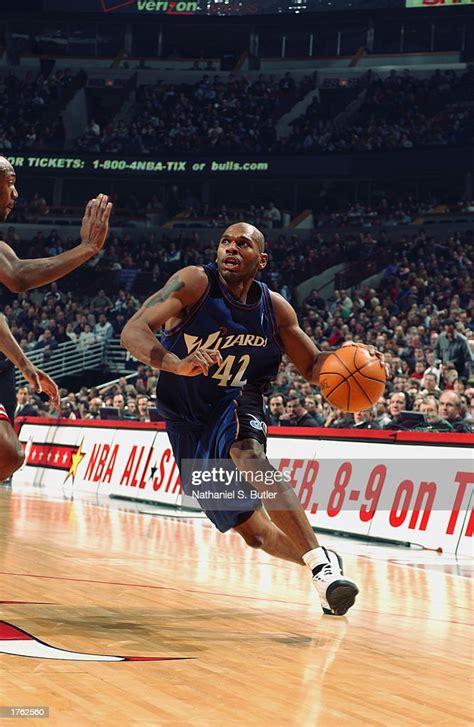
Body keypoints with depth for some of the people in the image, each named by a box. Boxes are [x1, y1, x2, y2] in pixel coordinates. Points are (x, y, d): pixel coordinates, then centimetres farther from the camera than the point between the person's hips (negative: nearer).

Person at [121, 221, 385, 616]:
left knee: (248, 453, -36)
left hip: (237, 407, 0)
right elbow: (133, 331, -27)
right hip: (188, 425, 0)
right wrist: (178, 365, -46)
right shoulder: (194, 283, -15)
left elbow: (312, 367, 8)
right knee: (252, 530, 0)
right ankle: (319, 564, 24)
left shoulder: (274, 307, -4)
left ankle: (321, 562, -42)